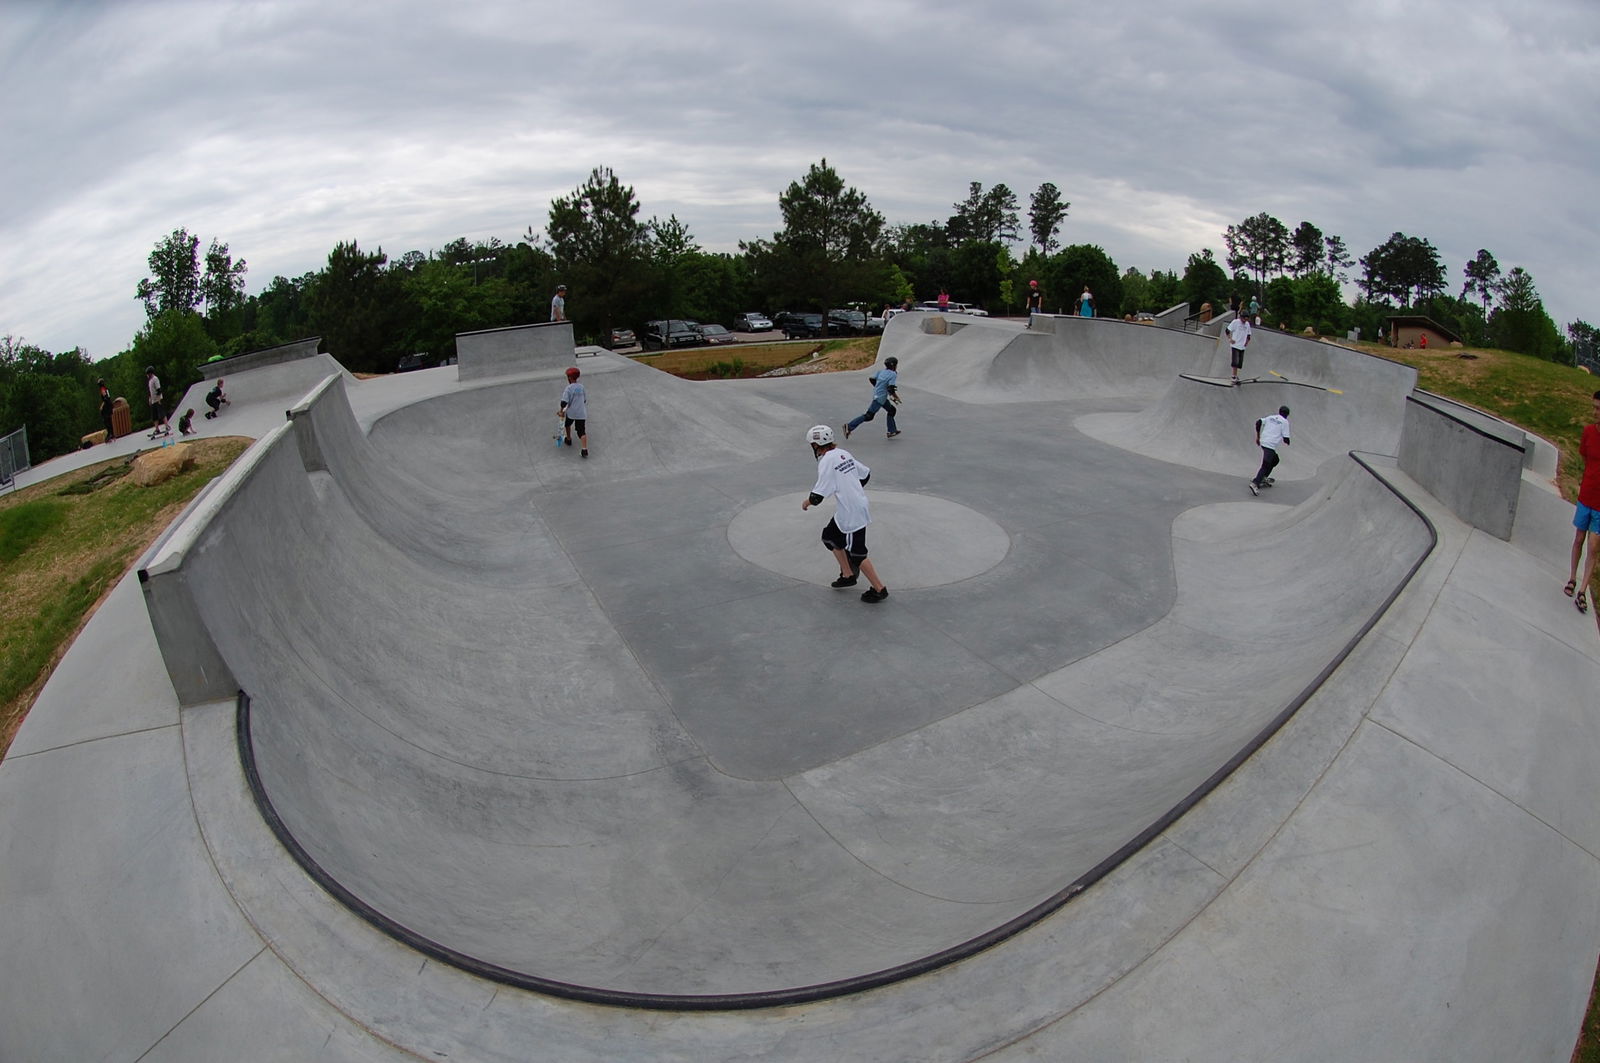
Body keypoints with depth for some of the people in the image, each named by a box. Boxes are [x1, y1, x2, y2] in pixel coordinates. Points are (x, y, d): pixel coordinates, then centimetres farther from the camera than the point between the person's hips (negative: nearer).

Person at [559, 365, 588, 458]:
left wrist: (562, 411, -3)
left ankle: (569, 439, 46)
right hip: (581, 413, 3)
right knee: (582, 431, -3)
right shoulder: (581, 387, 5)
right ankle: (585, 449, -20)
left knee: (568, 424, 29)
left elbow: (564, 402, -18)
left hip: (571, 412, -3)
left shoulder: (568, 388, -12)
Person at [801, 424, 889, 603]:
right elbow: (866, 474, 17)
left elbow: (817, 496, -19)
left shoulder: (826, 461, -17)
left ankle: (879, 589, 8)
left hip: (851, 514, -9)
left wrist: (807, 502, 2)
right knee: (829, 536, 22)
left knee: (856, 552, 0)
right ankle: (848, 575, 29)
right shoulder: (844, 454, 8)